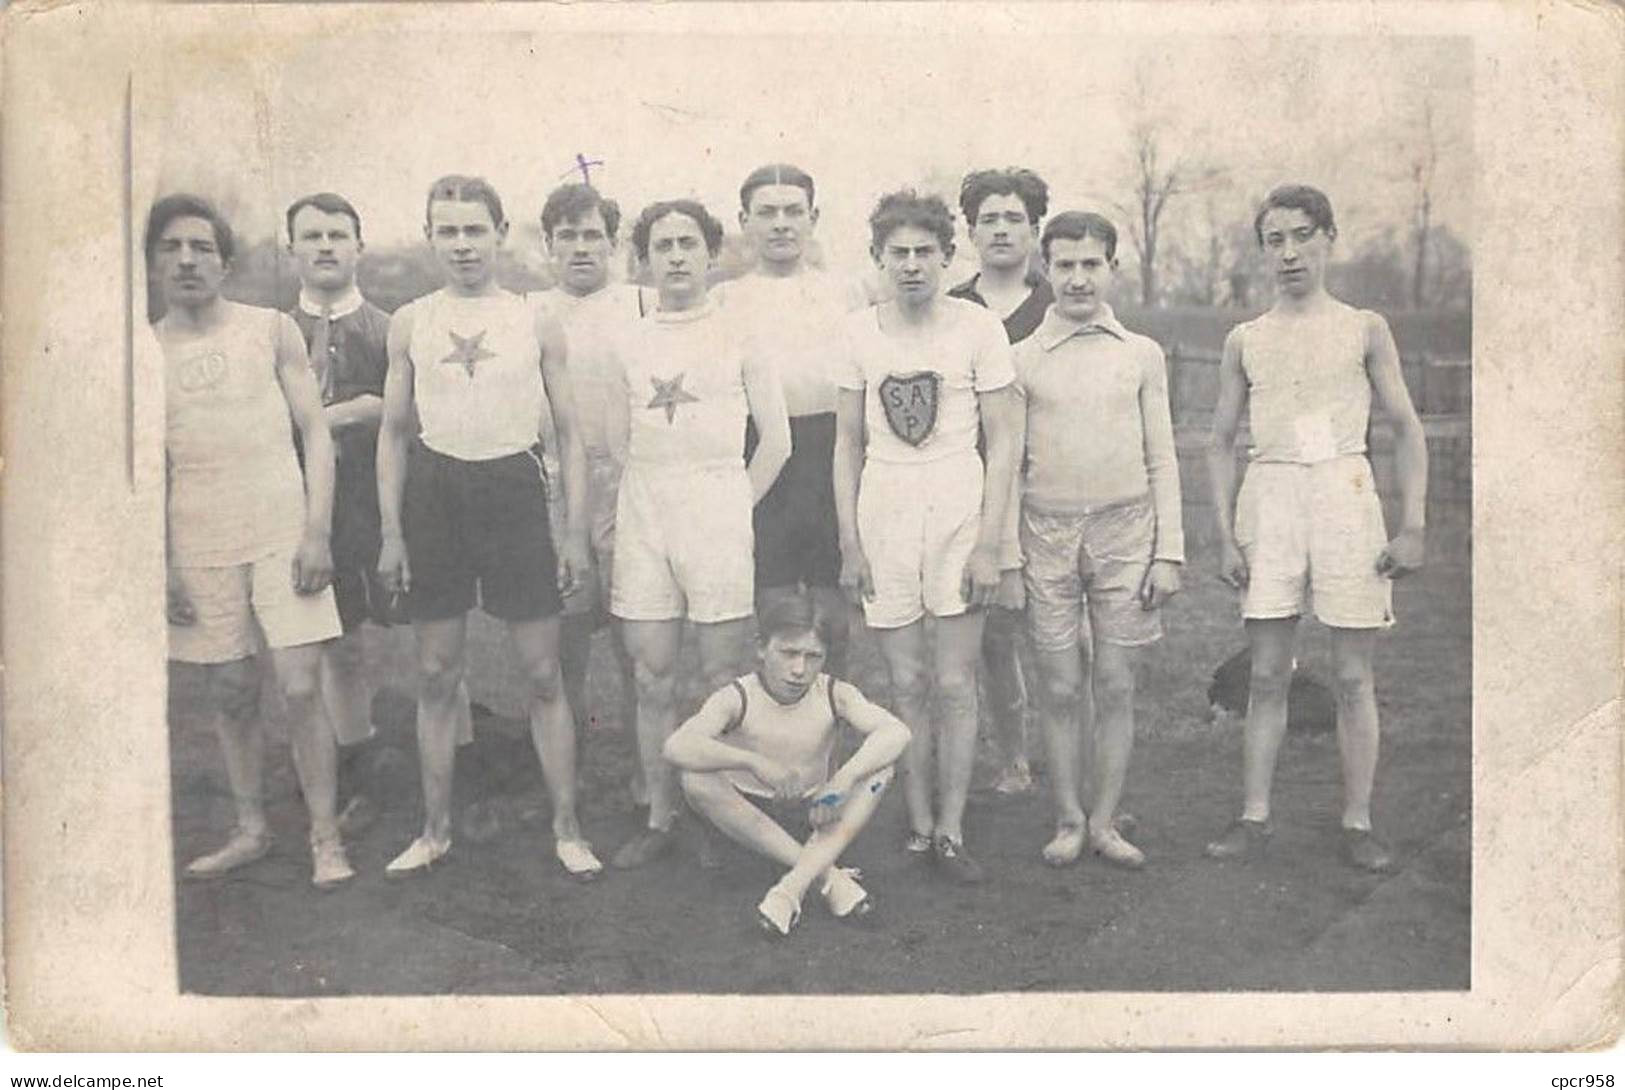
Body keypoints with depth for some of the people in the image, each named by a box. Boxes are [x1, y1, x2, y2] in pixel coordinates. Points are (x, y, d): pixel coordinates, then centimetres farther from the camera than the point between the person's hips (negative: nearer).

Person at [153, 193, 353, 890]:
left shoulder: (271, 330, 2)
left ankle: (325, 837, 5)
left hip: (282, 536, -2)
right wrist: (160, 565, 2)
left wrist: (317, 533, -8)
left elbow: (315, 434, 1)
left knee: (300, 689, -7)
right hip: (199, 548, 2)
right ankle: (251, 831, 24)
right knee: (230, 695, 9)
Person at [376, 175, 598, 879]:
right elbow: (394, 432, 10)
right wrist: (391, 532, 3)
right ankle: (435, 831, 21)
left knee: (543, 674, 1)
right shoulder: (410, 324, 6)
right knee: (436, 676, 8)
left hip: (514, 488, -1)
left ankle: (567, 830, 13)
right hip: (435, 492, 2)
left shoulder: (536, 324, 3)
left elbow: (568, 434, 5)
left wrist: (575, 531, -1)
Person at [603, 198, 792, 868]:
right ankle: (660, 819, 15)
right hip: (643, 515, 4)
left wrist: (735, 510, 0)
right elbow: (618, 442, 18)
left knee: (722, 676, 0)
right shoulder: (629, 343, 13)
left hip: (718, 507, -3)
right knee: (652, 679, 5)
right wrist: (610, 519, 8)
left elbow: (775, 440, 3)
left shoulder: (737, 335, 3)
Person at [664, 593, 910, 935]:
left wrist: (844, 779, -42)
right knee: (694, 778, -31)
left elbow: (896, 733, -26)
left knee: (880, 767, -21)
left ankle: (793, 885, -30)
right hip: (750, 818, -1)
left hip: (815, 816, 2)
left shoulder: (834, 695, -10)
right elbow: (676, 747, -34)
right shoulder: (736, 699, -17)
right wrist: (753, 762, -46)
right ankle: (827, 874, -28)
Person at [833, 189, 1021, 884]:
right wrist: (849, 542, 2)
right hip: (884, 513, 2)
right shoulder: (860, 331, 4)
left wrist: (988, 542, -9)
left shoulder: (976, 326, -3)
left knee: (955, 683, 1)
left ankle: (951, 832, 12)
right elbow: (847, 443, 8)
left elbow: (1002, 440, -3)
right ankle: (918, 824, 19)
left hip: (958, 506, -2)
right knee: (906, 683, 7)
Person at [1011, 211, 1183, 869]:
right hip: (1047, 531, -1)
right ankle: (1068, 819, 16)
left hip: (1124, 529, 1)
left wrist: (1168, 553, 2)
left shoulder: (1142, 355, 8)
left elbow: (1162, 461, 8)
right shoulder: (1022, 359, 5)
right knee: (1061, 688, 3)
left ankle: (1104, 821, 15)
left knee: (1116, 687, 3)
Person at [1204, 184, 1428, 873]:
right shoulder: (1245, 341, 10)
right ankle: (1255, 816, 10)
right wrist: (1225, 536, 2)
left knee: (1353, 676, 2)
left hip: (1345, 493, -1)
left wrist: (1412, 526, -3)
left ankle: (1357, 823, 10)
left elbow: (1406, 430, 6)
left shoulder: (1364, 331, 7)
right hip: (1268, 497, 1)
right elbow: (1221, 443, 11)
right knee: (1267, 674, 3)